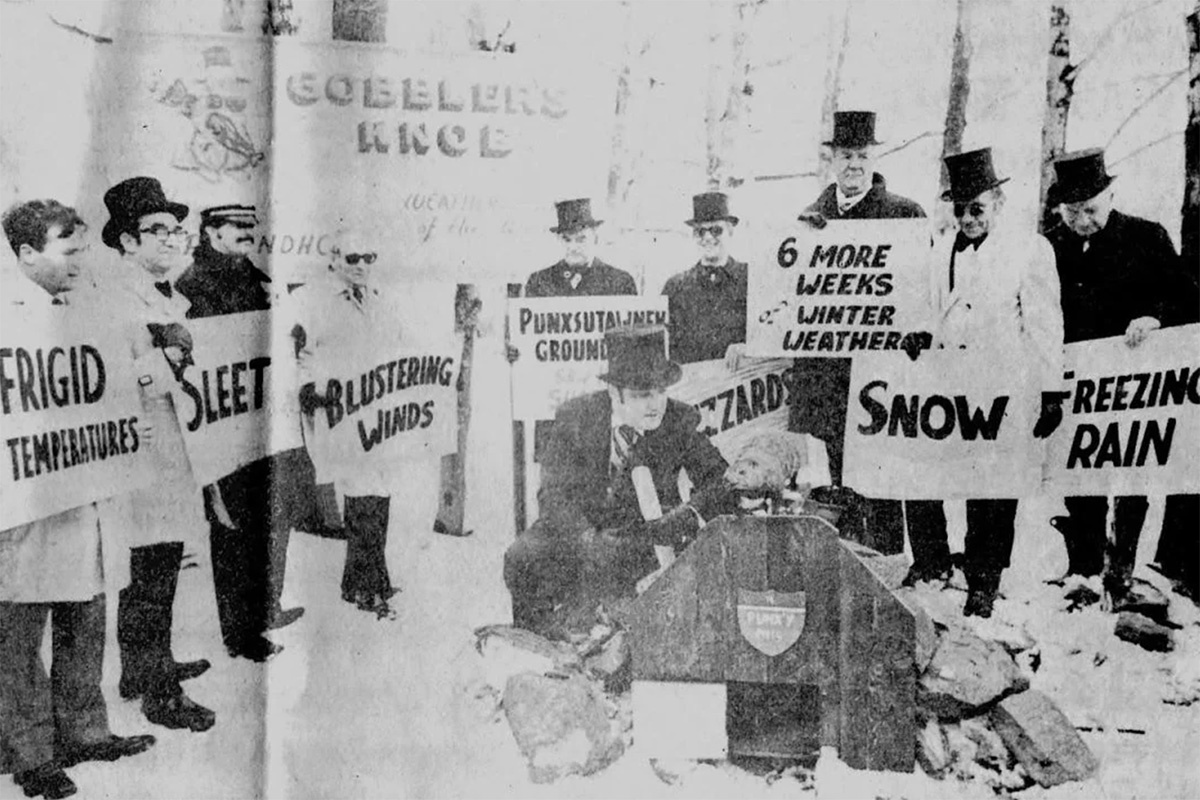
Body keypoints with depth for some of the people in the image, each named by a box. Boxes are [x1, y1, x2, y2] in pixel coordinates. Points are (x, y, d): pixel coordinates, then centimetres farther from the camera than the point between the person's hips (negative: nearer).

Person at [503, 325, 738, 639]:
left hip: (644, 535, 0)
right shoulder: (575, 416, -11)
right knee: (523, 558, -24)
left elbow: (722, 482, -9)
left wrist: (687, 514, -30)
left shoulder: (680, 421, -10)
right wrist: (589, 538, -32)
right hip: (579, 527, 0)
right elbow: (554, 495, -14)